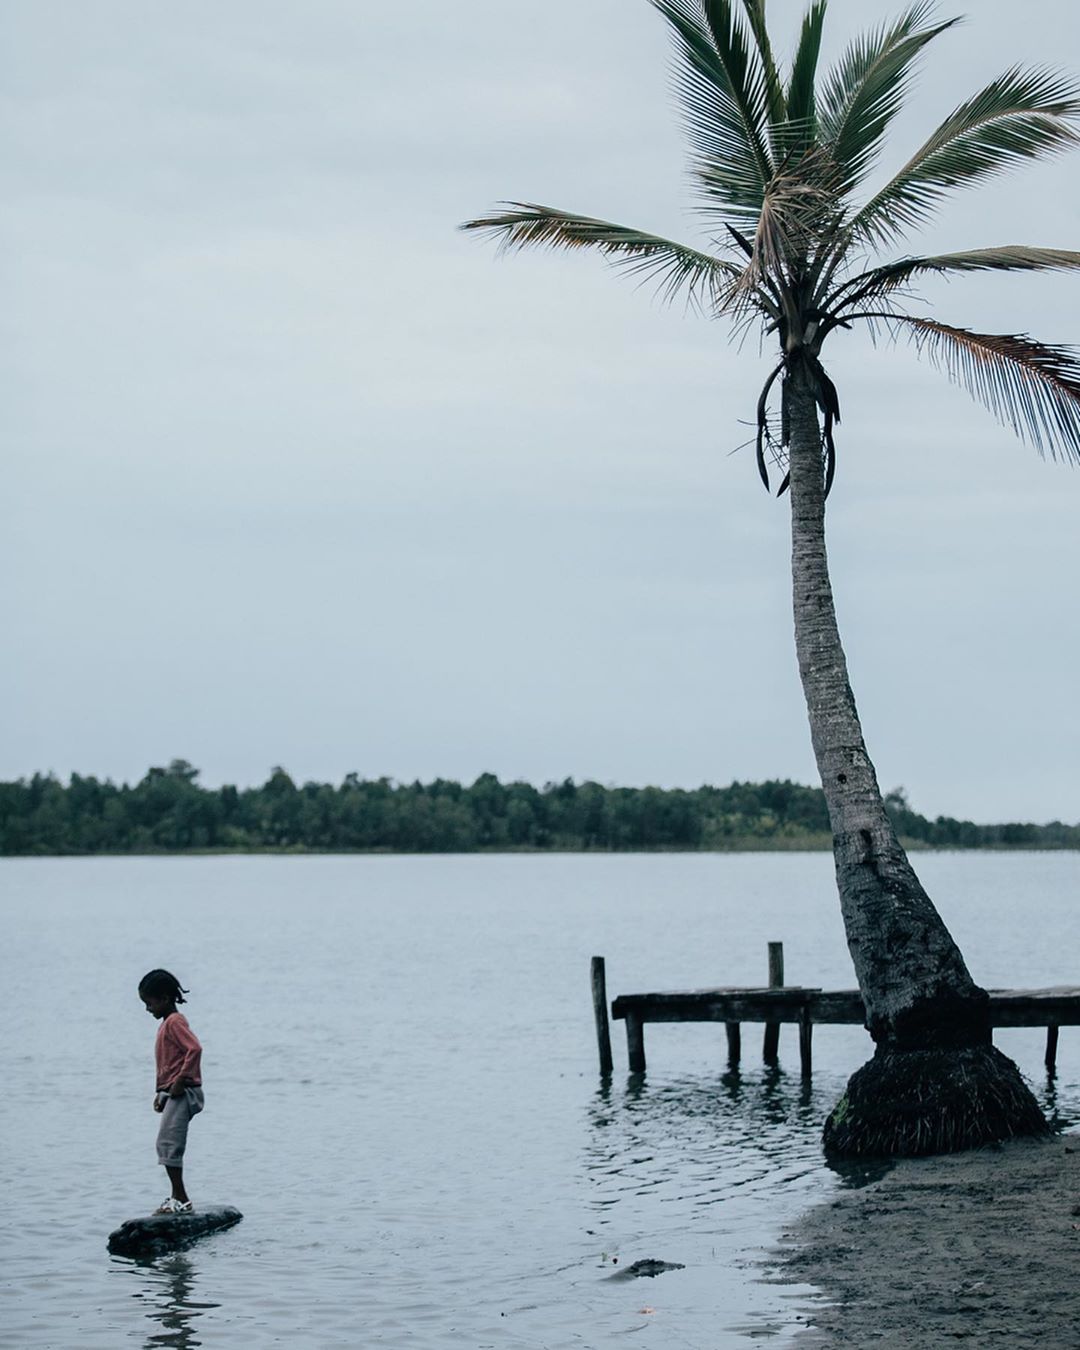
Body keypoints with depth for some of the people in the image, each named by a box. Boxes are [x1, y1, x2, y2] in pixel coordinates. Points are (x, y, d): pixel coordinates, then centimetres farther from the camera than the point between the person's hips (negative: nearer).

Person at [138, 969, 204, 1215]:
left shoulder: (174, 1022, -12)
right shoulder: (167, 1023, 19)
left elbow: (194, 1048, -26)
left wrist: (180, 1081, -24)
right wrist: (161, 1092, 21)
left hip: (182, 1092, -11)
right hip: (172, 1093, 11)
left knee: (168, 1143, -13)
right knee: (166, 1144, 12)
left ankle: (181, 1199, -13)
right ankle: (177, 1197, 17)